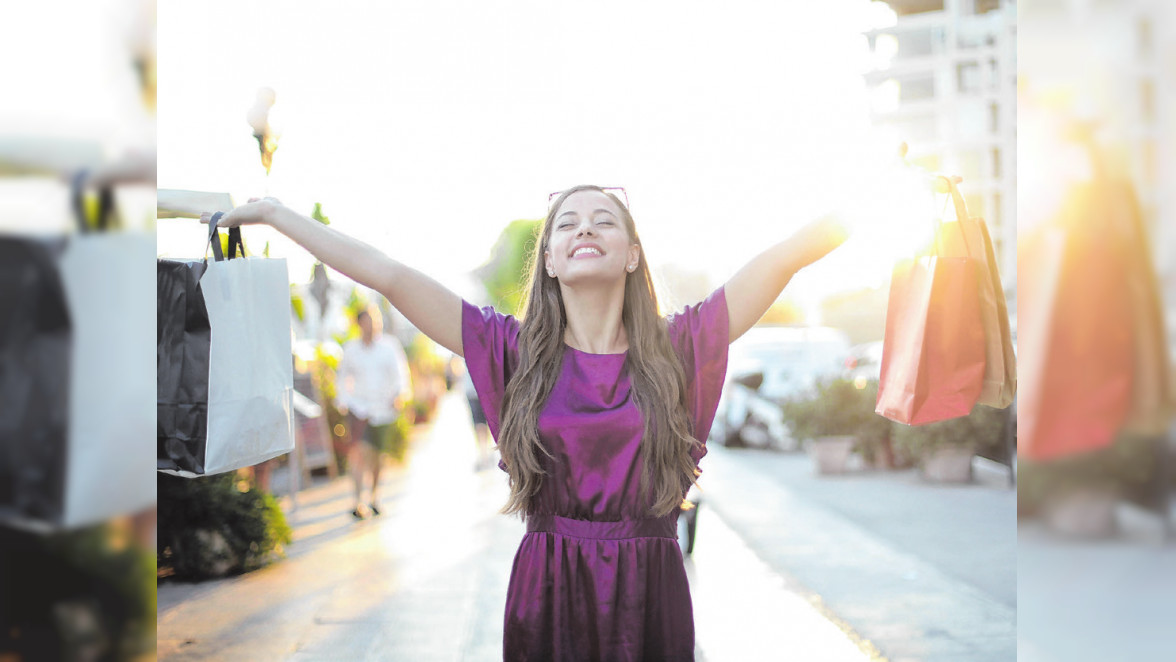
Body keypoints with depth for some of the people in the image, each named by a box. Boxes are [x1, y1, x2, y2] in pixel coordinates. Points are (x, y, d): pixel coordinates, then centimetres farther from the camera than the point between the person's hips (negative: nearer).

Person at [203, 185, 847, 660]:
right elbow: (387, 275, 1)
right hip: (544, 592, 0)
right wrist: (273, 213, 2)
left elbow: (789, 254, -2)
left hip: (650, 595, 0)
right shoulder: (516, 351, 2)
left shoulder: (676, 349, 2)